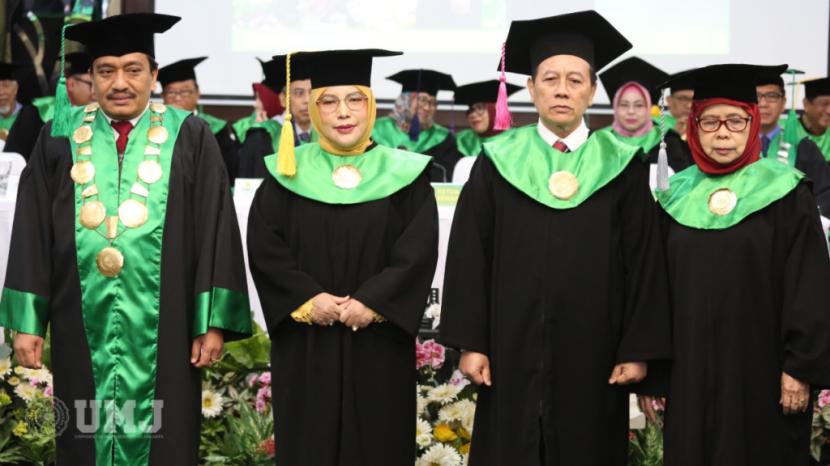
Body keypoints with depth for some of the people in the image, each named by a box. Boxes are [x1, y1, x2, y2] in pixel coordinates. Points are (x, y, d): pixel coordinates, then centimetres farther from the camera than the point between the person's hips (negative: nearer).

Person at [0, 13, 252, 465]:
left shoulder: (190, 139, 1)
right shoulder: (60, 138, 5)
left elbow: (217, 231, -1)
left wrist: (213, 323, -6)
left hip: (163, 329, -1)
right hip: (83, 327, 2)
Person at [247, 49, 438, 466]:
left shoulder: (404, 174, 3)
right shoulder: (288, 172, 5)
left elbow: (419, 250, -7)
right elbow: (264, 246, -3)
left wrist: (373, 302, -18)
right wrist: (306, 299, -15)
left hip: (377, 342, 0)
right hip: (305, 343, 1)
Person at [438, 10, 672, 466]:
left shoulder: (621, 165, 1)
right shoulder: (498, 161, 2)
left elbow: (644, 263, 0)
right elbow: (469, 257, 1)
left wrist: (638, 350, -5)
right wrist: (471, 343, -5)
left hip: (592, 353, 0)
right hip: (513, 351, 0)